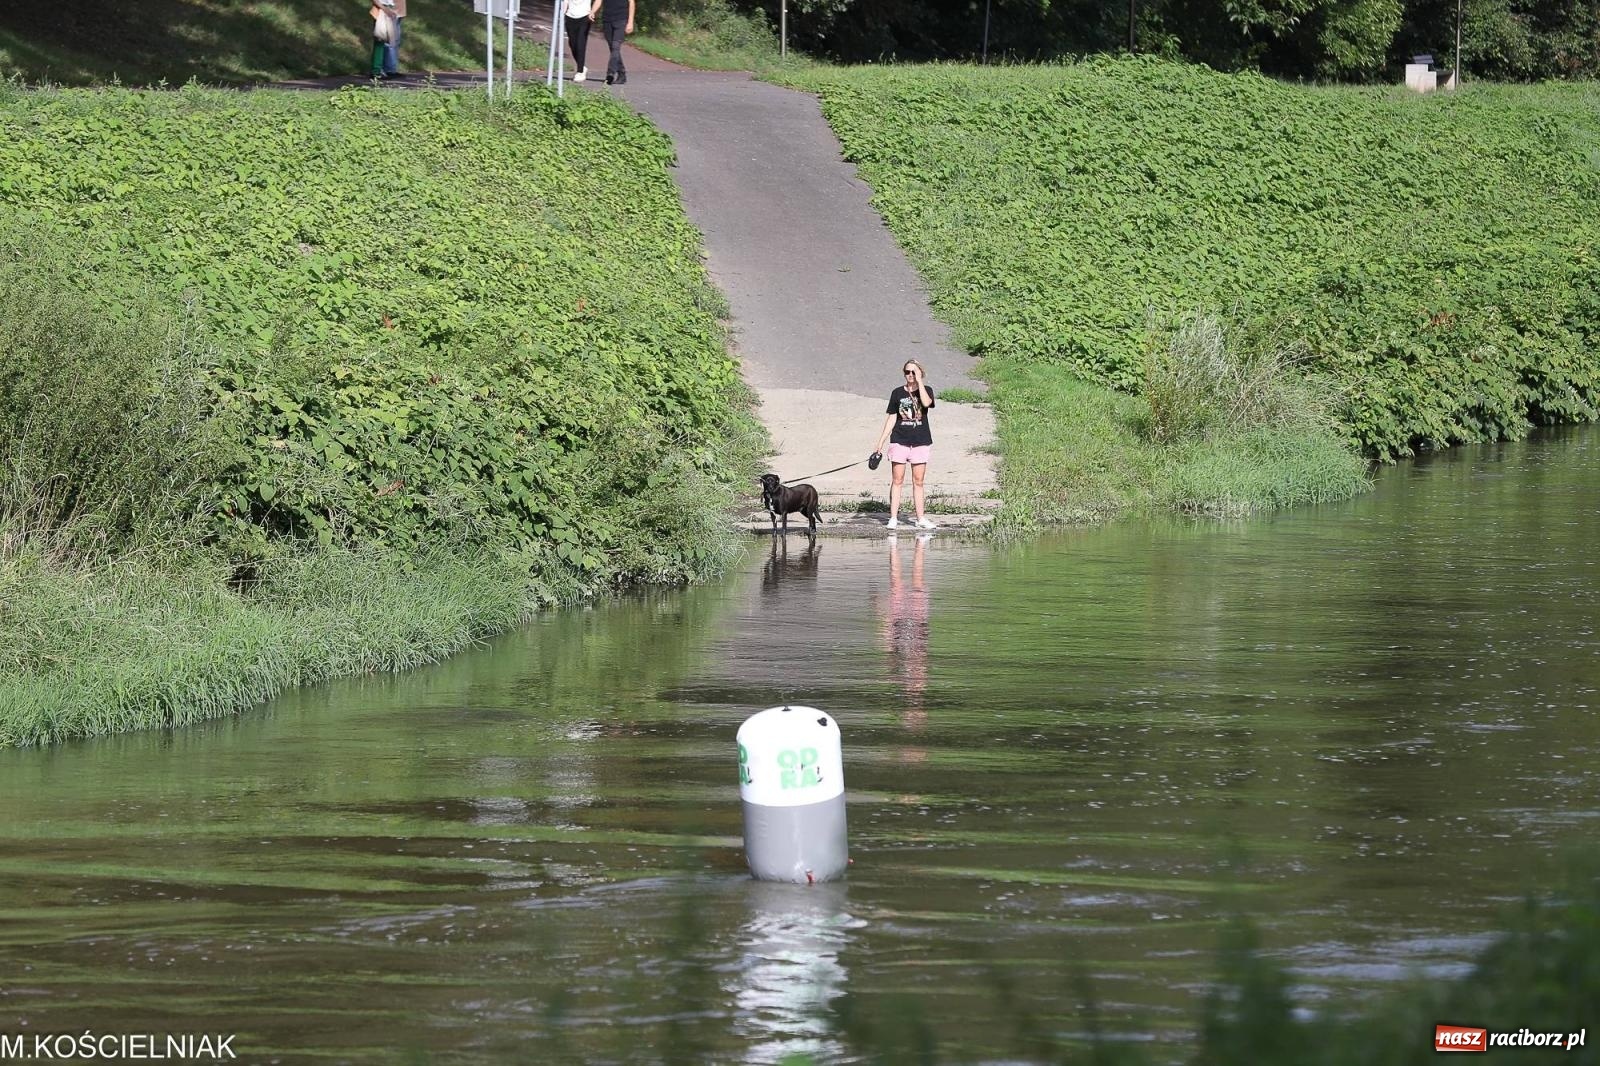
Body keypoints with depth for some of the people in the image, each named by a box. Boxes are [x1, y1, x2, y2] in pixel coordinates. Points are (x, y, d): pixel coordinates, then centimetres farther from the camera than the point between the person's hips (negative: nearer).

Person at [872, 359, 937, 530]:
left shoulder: (926, 390, 3)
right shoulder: (897, 393, 6)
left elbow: (926, 403, -21)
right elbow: (891, 419, 9)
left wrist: (919, 381, -16)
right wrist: (880, 443, 6)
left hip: (921, 441, 0)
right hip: (900, 440, 0)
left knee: (918, 481, 4)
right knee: (897, 480, -2)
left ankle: (921, 518, 9)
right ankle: (893, 518, -2)